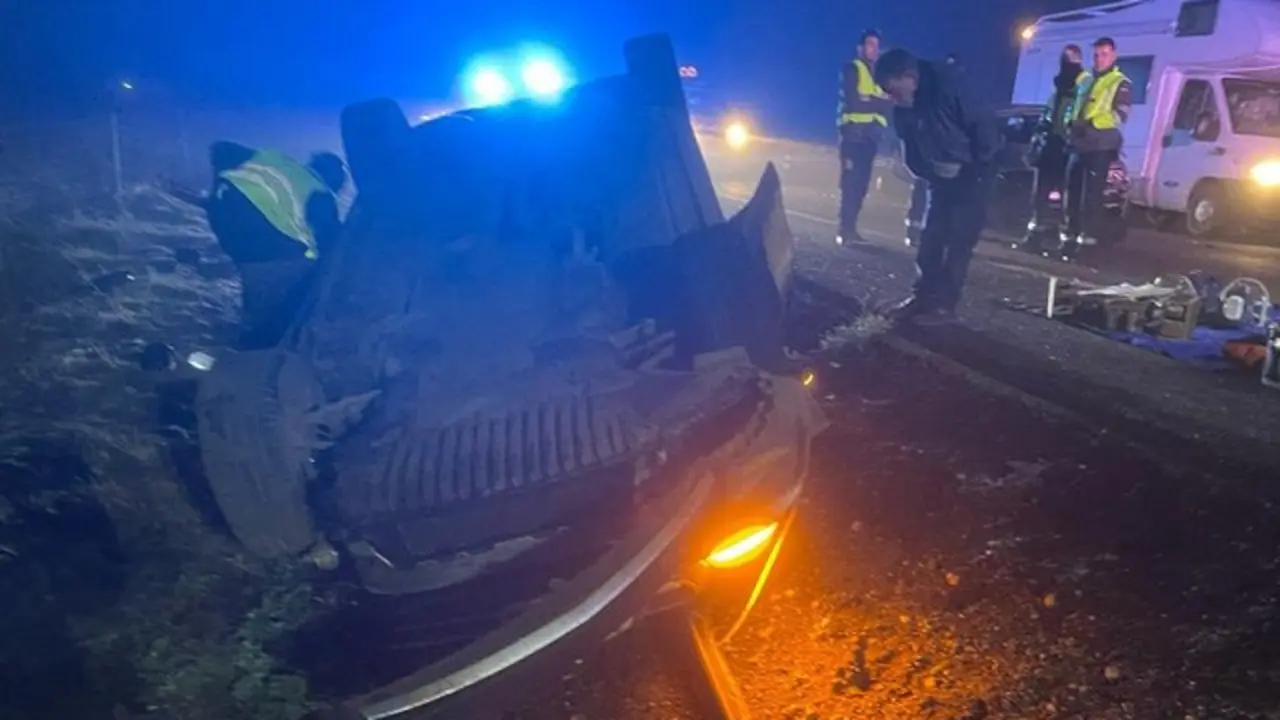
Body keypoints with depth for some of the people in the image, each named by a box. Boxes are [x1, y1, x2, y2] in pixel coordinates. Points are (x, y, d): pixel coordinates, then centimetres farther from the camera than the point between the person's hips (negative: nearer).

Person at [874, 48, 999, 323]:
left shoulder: (947, 86, -24)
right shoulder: (905, 108, -2)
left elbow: (983, 126, -20)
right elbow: (912, 146, 8)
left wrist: (977, 167, -15)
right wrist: (929, 170, -5)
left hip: (971, 175, -7)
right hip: (942, 177, 7)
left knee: (958, 241, -6)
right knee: (930, 238, 6)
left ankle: (945, 303, -1)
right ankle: (924, 295, 15)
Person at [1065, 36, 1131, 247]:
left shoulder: (1121, 84, -2)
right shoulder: (1086, 79, 18)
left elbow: (1119, 116, -12)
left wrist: (1091, 122, -22)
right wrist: (1072, 124, 6)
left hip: (1101, 145, -6)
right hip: (1080, 143, 7)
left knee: (1093, 191, -8)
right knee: (1073, 188, 8)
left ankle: (1090, 234, -6)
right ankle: (1072, 230, 16)